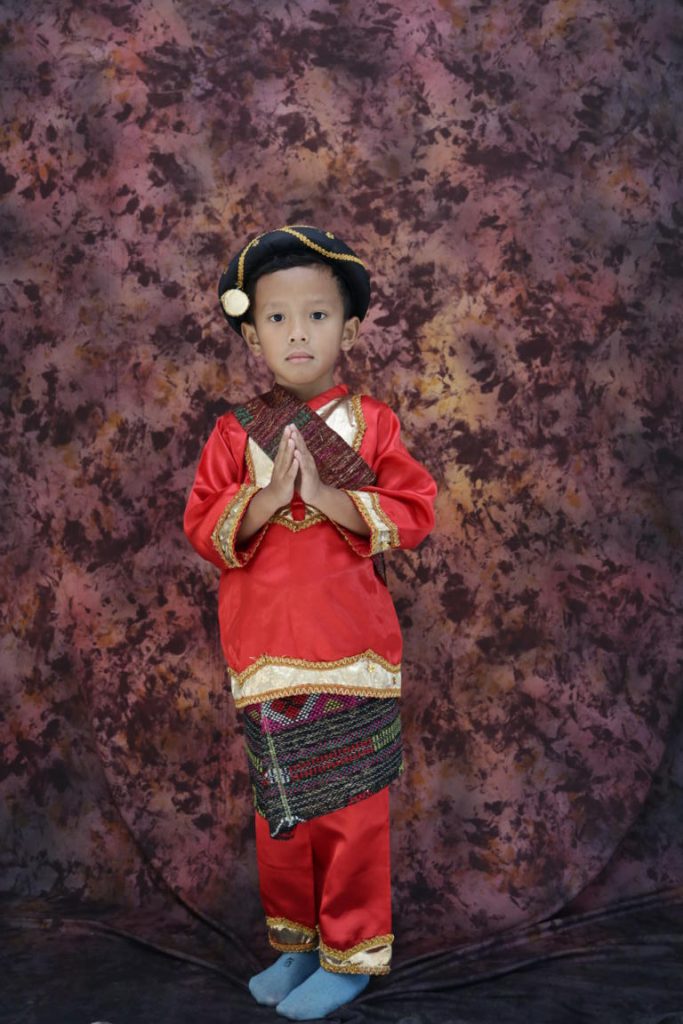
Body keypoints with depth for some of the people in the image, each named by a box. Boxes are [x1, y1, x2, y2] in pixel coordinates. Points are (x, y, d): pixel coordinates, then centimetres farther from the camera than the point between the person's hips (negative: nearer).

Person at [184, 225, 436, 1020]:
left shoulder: (371, 423, 0)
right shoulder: (235, 433, 3)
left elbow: (414, 513, -7)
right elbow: (202, 528, -2)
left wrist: (329, 498, -19)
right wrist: (265, 499, -19)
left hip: (352, 653, -2)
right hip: (265, 653, 2)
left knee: (351, 808, 6)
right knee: (279, 809, 14)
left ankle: (351, 954, 23)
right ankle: (294, 944, 33)